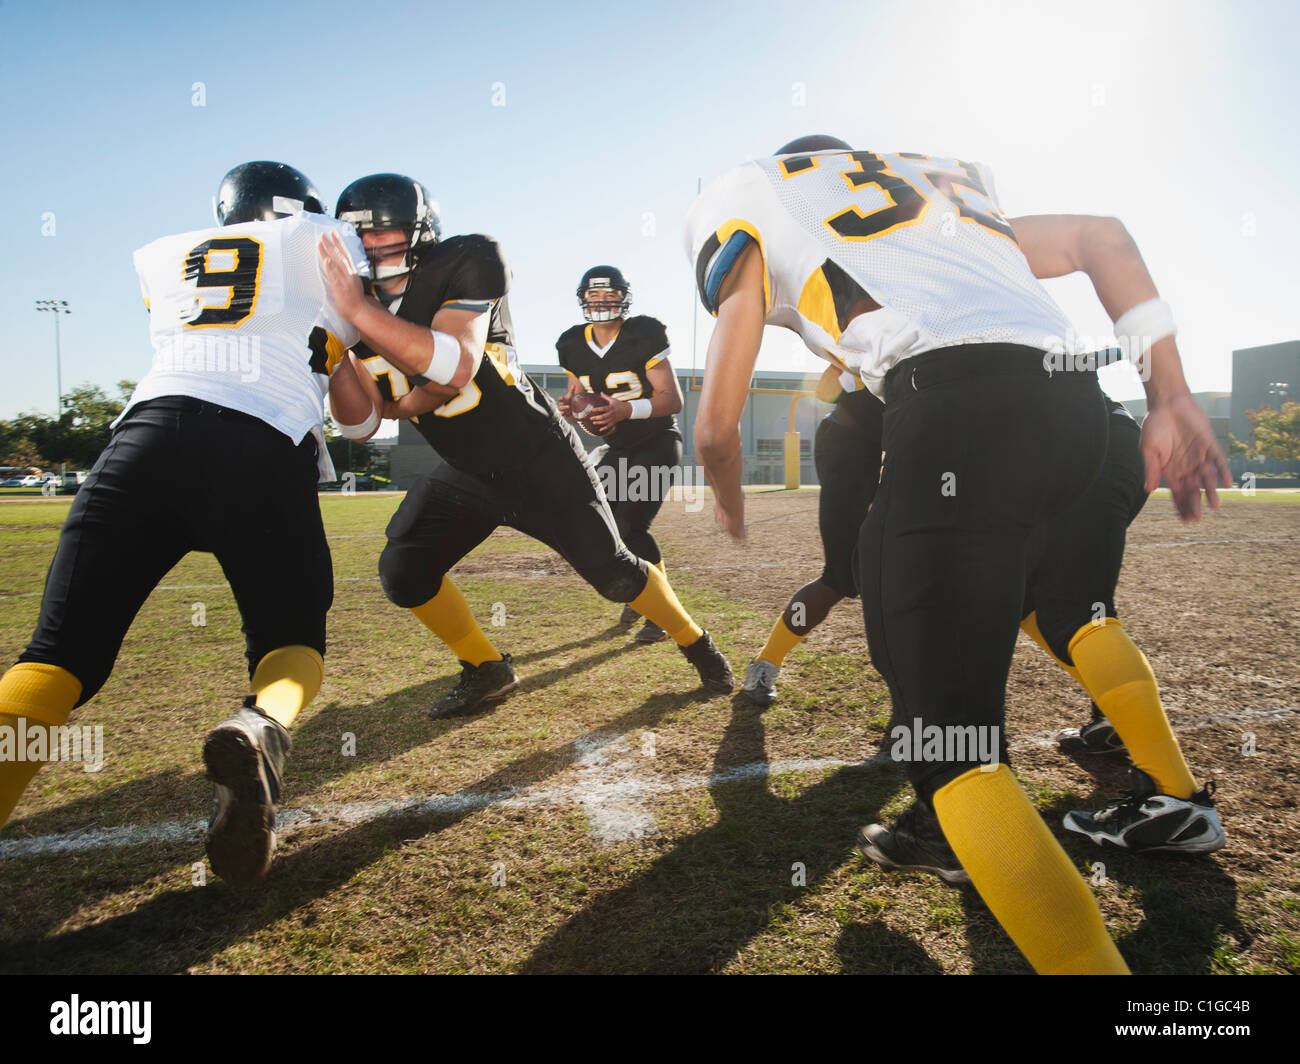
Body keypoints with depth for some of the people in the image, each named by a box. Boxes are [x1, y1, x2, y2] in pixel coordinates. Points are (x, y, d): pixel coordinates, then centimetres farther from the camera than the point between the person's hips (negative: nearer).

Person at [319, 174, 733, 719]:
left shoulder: (463, 264, -18)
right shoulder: (361, 306, -1)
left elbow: (454, 368, -35)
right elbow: (360, 423, -6)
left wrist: (359, 311, -37)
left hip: (539, 461, -5)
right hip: (463, 474, 6)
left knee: (613, 572, 0)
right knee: (403, 570, -7)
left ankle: (697, 644, 27)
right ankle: (486, 670, 16)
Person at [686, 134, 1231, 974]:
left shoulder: (743, 198, 22)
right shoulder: (937, 186, 37)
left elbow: (719, 423, 19)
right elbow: (1102, 236, 25)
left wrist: (730, 504, 40)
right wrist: (1172, 399, 19)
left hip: (958, 408, -7)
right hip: (1073, 400, 8)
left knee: (945, 743, -4)